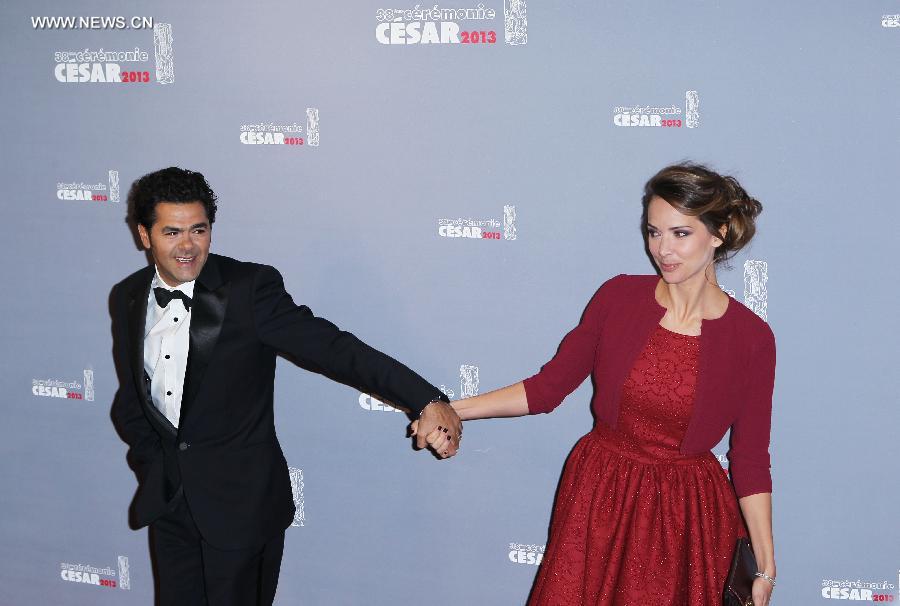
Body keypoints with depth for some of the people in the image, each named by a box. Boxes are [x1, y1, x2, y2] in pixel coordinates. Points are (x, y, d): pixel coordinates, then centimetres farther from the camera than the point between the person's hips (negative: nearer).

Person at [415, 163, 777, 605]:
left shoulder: (752, 338, -10)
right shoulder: (618, 296, -7)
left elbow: (750, 457, -5)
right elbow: (549, 385, -2)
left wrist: (765, 567, -6)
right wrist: (456, 410, -11)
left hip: (688, 515, -1)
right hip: (599, 500, 2)